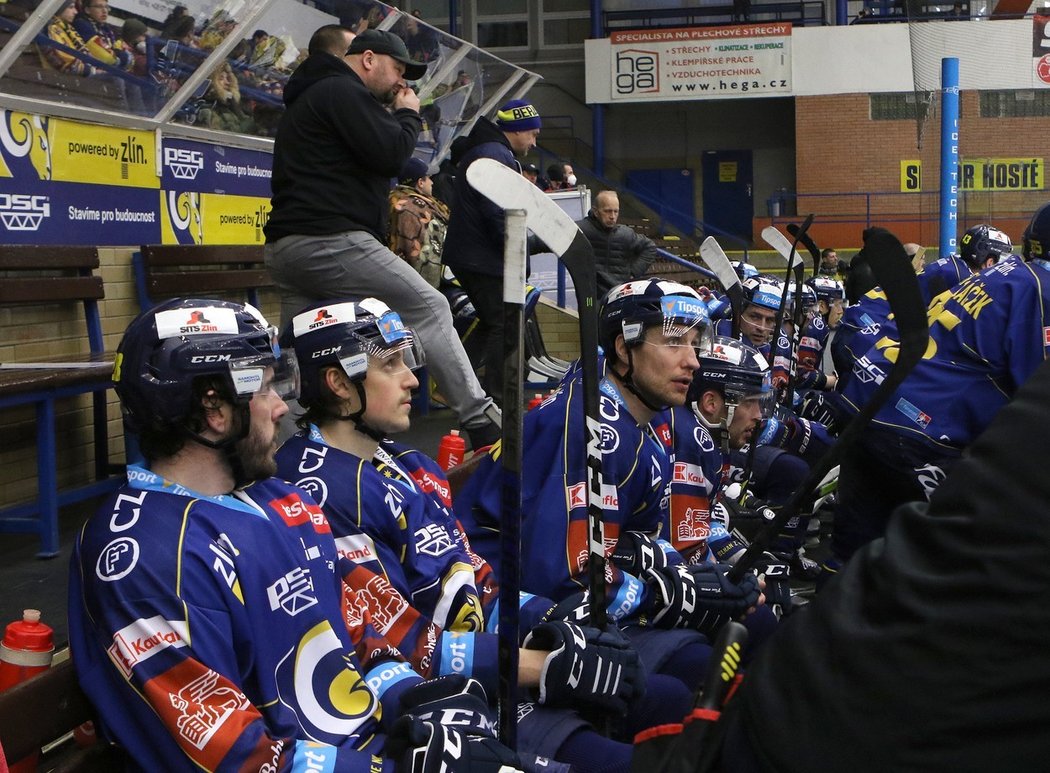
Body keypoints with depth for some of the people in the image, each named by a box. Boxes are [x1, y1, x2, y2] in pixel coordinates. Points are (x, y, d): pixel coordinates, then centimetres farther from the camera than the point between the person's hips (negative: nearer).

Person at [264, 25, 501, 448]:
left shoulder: (307, 98, 29)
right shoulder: (344, 91, -4)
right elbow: (390, 155, -14)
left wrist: (393, 117, 21)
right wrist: (408, 114, 5)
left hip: (284, 246, 10)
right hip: (330, 241, -10)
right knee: (429, 306, -6)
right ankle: (481, 421, -8)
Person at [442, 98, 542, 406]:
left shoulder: (476, 151, 18)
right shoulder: (498, 157, -17)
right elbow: (499, 215, -24)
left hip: (464, 254, 11)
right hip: (486, 261, -10)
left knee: (489, 323, 20)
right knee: (505, 326, -4)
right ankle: (498, 400, -3)